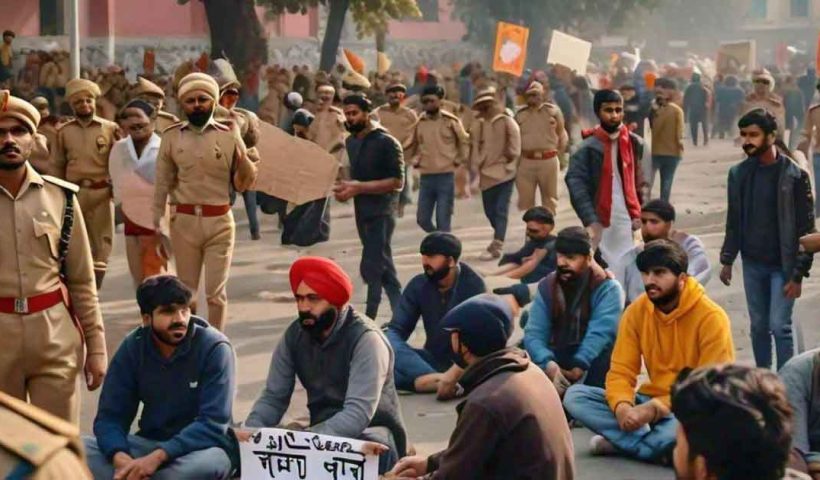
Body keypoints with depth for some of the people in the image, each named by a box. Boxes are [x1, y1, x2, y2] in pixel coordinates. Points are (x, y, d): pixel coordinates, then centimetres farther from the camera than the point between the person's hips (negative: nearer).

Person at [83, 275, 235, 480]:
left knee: (209, 462, -39)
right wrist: (119, 457, -28)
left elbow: (213, 424, -21)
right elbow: (110, 416, -6)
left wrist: (158, 457, -32)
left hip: (199, 447, -4)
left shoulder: (214, 348, -15)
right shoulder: (132, 347, -4)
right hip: (149, 442, 4)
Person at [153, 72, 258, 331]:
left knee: (216, 293, 3)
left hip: (220, 222, -1)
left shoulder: (229, 136, -1)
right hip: (183, 221, 1)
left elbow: (243, 185, 0)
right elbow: (162, 184, 6)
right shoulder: (171, 137, 2)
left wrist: (244, 158, -17)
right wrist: (157, 224, 4)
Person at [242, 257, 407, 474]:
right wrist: (251, 430, -20)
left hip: (370, 434, -6)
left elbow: (358, 413, -29)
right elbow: (273, 397, 2)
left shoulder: (366, 339, -19)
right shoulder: (294, 335, 0)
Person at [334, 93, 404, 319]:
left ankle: (370, 318, -5)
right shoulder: (351, 142, 11)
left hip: (381, 213, -8)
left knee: (371, 268, -12)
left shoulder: (386, 143, -11)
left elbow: (397, 182, -17)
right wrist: (345, 188, 1)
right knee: (382, 266, 12)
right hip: (361, 212, 8)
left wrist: (359, 187, -22)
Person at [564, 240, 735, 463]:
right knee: (575, 396, -14)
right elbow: (621, 371, -2)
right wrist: (622, 406, -25)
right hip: (650, 402, 6)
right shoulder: (636, 311, -1)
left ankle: (620, 442, -15)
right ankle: (660, 445, -21)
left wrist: (655, 409, -25)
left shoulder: (711, 318, -15)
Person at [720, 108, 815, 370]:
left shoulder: (794, 175, -11)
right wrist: (727, 260, 9)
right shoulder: (739, 173, 4)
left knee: (779, 326, -9)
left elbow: (806, 228, -10)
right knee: (759, 326, 12)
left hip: (783, 265, -5)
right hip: (752, 264, 5)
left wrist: (798, 274, -14)